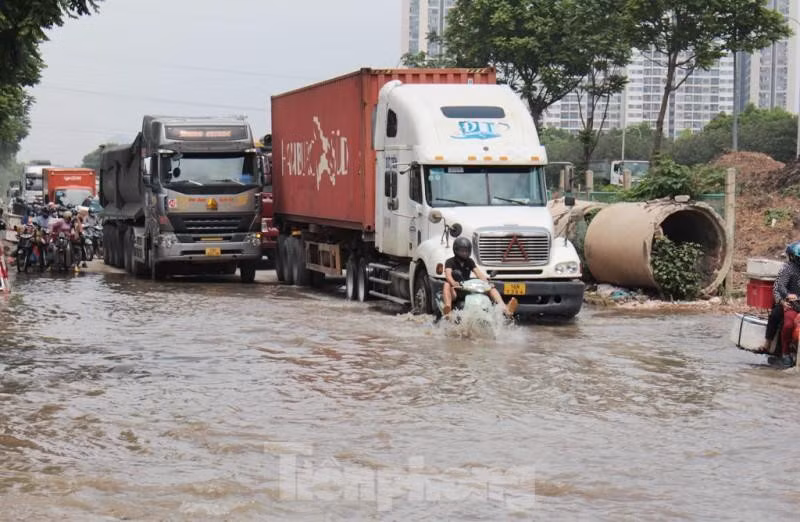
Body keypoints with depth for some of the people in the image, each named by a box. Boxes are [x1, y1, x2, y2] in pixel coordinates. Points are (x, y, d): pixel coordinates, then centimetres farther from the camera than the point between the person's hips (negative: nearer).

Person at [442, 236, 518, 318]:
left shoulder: (469, 262, 17)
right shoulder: (450, 262, 1)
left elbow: (477, 272, 3)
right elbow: (448, 275, -17)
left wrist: (485, 280, -18)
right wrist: (453, 283, -40)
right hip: (456, 291, -5)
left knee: (491, 287, -9)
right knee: (447, 285, -36)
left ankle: (505, 308, -31)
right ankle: (447, 308, -63)